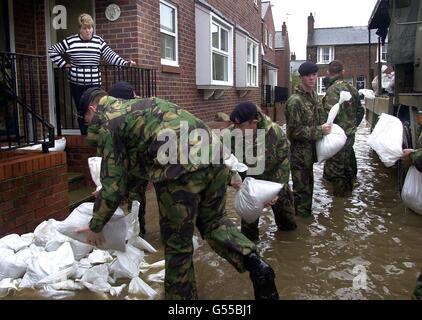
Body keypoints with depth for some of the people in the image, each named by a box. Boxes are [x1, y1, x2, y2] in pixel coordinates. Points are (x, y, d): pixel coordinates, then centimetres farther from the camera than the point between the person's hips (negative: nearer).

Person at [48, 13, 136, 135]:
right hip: (76, 84, 0)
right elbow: (52, 51, 8)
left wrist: (125, 62, -17)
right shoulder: (70, 41, 0)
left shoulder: (99, 41, 4)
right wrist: (63, 64, 0)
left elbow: (111, 56, -2)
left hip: (94, 83, 0)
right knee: (81, 112, 7)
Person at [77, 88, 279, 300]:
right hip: (213, 154, 8)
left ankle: (182, 295, 27)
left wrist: (95, 226, 19)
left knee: (177, 242, 11)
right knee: (214, 220, 25)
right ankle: (255, 264, 8)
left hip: (179, 167, -7)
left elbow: (113, 183, 7)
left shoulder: (109, 122, 10)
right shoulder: (142, 103, 32)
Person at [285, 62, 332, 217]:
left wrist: (325, 127, 2)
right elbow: (295, 130, -21)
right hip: (299, 152, -9)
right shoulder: (295, 100, -19)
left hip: (310, 150, 9)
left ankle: (306, 213, 36)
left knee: (308, 185, 21)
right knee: (302, 188, 1)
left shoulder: (314, 95, 9)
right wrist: (319, 131, -20)